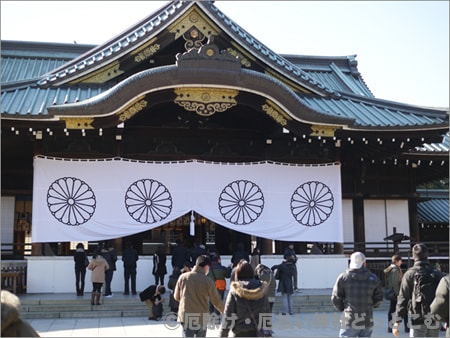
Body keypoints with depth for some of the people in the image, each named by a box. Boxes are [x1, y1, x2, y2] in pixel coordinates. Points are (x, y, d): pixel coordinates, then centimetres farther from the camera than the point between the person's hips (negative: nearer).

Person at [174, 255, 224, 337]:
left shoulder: (183, 277, -2)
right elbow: (216, 301, -1)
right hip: (201, 318, -2)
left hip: (185, 316, 2)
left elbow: (176, 296, 7)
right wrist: (224, 311, 18)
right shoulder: (208, 281, -9)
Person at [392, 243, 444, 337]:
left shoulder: (410, 274, -6)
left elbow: (403, 299, -8)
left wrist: (397, 322, -5)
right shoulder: (437, 274, 2)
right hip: (435, 320, 3)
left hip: (418, 320, -3)